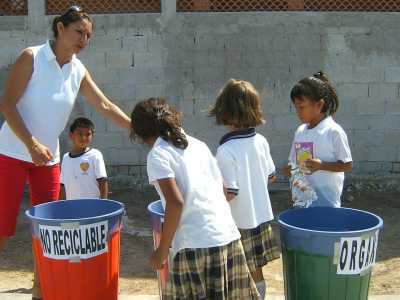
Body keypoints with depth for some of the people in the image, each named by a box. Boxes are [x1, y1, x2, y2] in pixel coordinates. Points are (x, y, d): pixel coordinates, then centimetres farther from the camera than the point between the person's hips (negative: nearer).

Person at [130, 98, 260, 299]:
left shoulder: (158, 154, -3)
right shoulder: (198, 144, 15)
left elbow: (175, 203, -14)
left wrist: (162, 249, -5)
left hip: (196, 245, -6)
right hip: (228, 236, 7)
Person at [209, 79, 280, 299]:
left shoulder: (226, 150, -21)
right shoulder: (261, 141, -1)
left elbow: (230, 193, -22)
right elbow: (270, 176, 10)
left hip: (239, 223, -6)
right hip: (261, 216, 6)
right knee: (256, 272, 18)